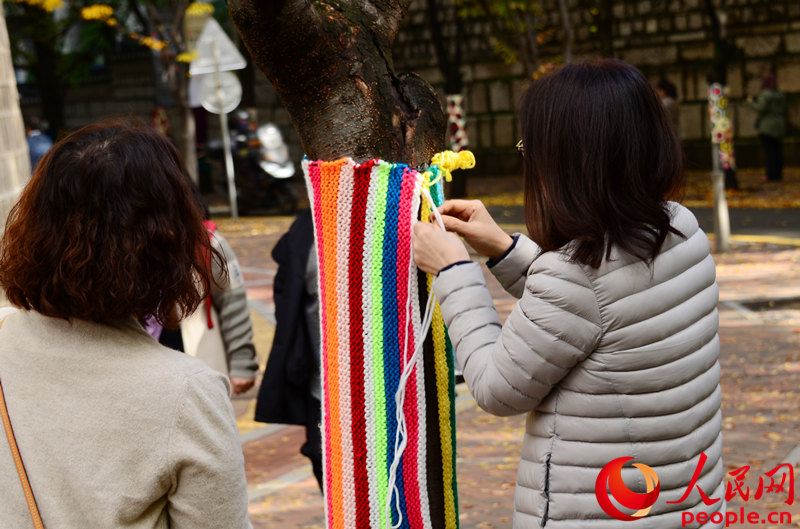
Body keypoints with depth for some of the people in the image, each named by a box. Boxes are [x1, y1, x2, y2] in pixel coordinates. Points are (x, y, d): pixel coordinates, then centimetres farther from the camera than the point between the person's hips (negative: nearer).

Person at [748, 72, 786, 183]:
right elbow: (783, 111, 13)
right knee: (777, 150, 7)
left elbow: (761, 108, -19)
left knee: (769, 150, -9)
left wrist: (751, 102, -4)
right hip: (778, 125, 7)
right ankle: (778, 175, 6)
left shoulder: (765, 94, -11)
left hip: (767, 127, -7)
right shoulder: (780, 95, 11)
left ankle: (770, 175, -12)